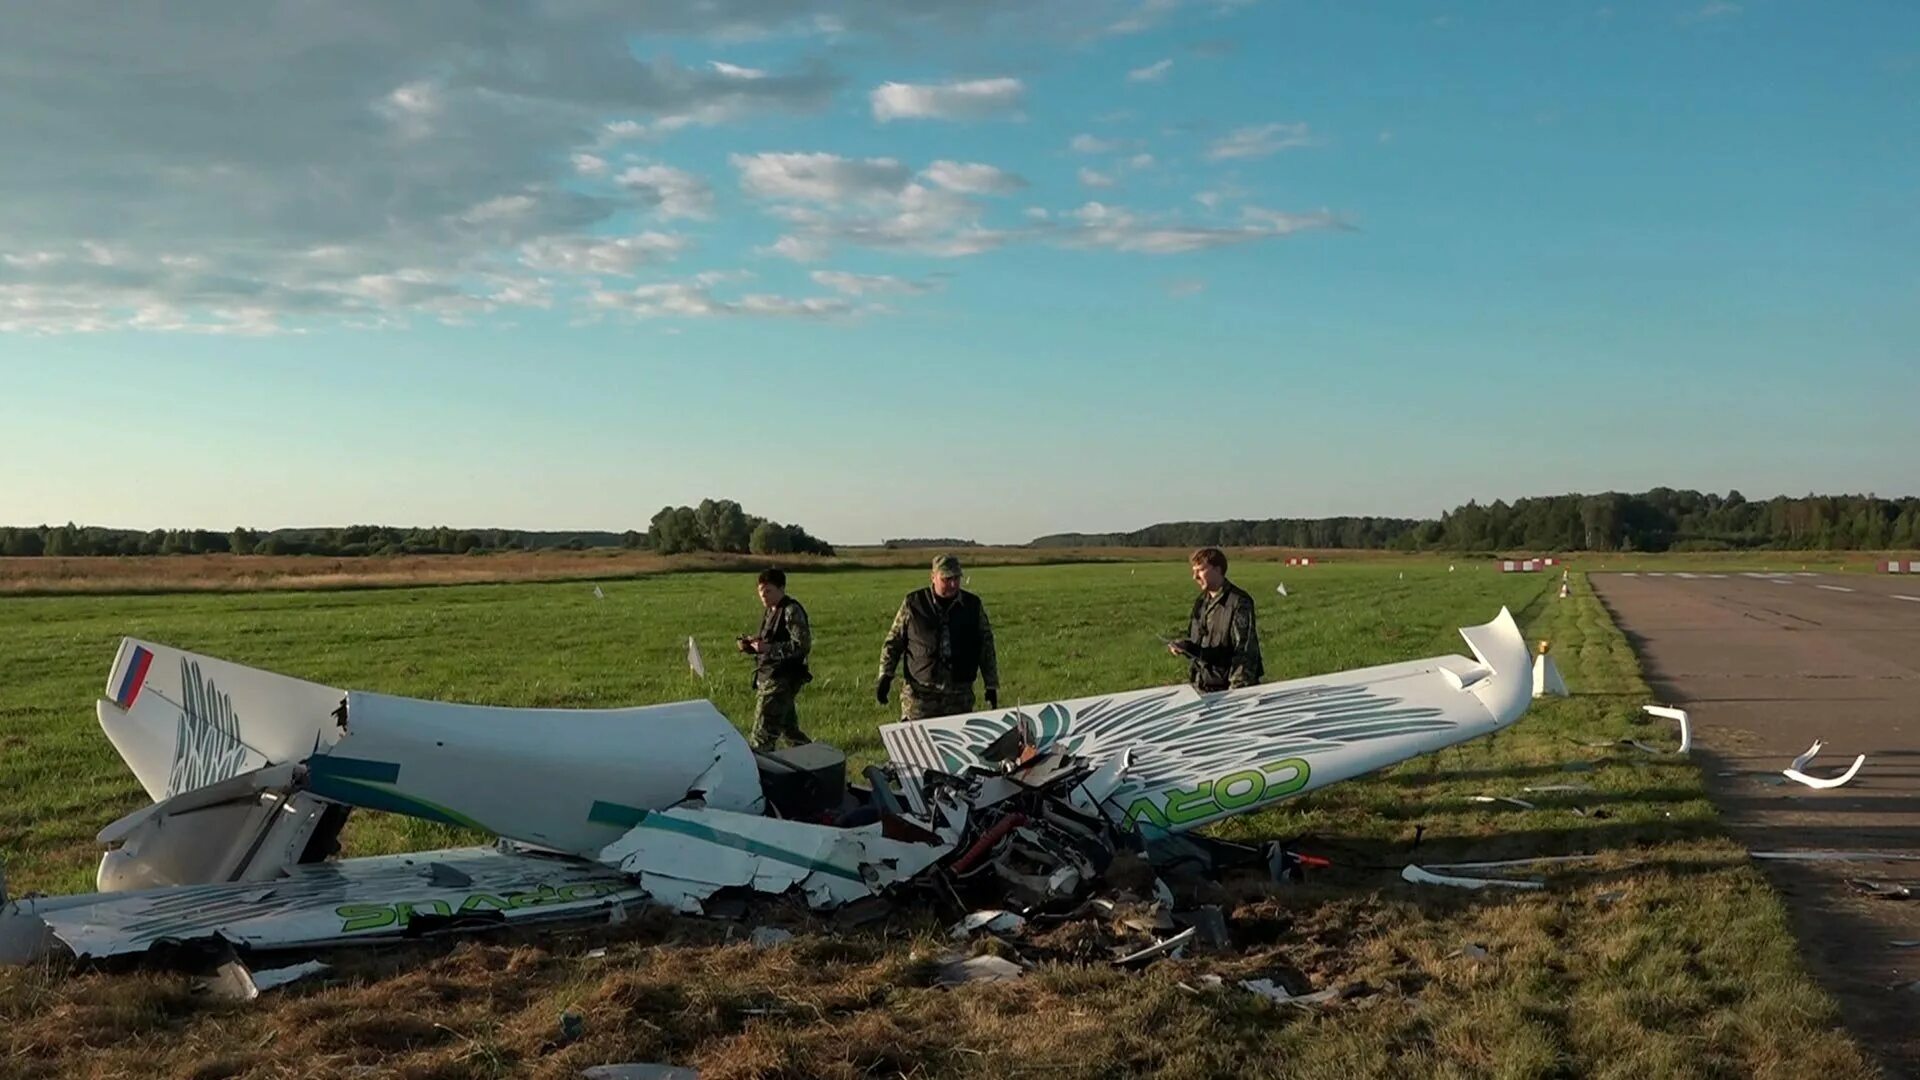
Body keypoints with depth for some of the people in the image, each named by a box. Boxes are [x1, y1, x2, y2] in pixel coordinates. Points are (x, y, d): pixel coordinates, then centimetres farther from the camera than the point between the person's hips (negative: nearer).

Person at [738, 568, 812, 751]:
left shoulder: (791, 611, -13)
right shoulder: (771, 611, 14)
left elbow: (803, 646, -22)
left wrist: (768, 647, -26)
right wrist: (752, 646, 3)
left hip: (781, 680, -10)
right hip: (769, 677, 10)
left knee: (764, 731, -9)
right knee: (788, 727, 19)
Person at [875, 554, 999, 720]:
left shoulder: (973, 605, 6)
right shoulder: (913, 603, 0)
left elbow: (986, 647, 11)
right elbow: (893, 641, 6)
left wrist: (991, 686, 8)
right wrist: (885, 676, -2)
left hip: (960, 694, 2)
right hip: (920, 692, -2)